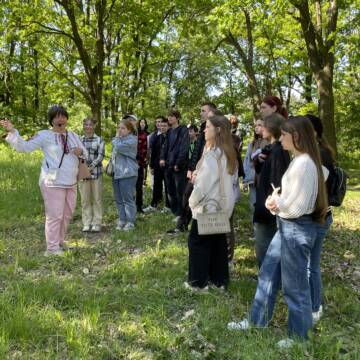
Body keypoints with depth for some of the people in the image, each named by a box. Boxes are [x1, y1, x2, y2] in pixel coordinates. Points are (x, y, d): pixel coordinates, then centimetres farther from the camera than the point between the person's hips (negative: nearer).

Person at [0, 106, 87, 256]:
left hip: (70, 182, 7)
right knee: (55, 216, -9)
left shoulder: (73, 135, 11)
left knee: (67, 214, 16)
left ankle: (60, 243, 32)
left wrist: (80, 151, -7)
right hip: (52, 183, -7)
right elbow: (24, 147, -11)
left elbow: (85, 153, 17)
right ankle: (52, 249, -3)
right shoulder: (44, 135, -6)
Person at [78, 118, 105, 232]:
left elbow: (101, 156, -7)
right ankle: (86, 223, 16)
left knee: (97, 198, 4)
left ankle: (97, 223, 13)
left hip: (96, 172, -2)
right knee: (85, 199, 6)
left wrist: (91, 166, -20)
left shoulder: (99, 140, 2)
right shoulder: (79, 140, 9)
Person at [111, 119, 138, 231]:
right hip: (116, 173, 8)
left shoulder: (132, 140, -9)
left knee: (128, 199, -4)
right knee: (119, 199, 12)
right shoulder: (119, 139, 17)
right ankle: (122, 220, 20)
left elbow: (119, 147, -22)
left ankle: (130, 221, 4)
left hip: (127, 174, -8)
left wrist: (116, 137, -7)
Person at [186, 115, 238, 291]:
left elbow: (205, 182, -19)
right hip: (223, 205, 8)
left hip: (207, 205, -8)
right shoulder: (227, 153, 8)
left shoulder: (211, 153, -20)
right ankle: (219, 279, 22)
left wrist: (193, 200, -5)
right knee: (218, 241, 14)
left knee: (198, 242, 4)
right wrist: (197, 175, 4)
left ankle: (198, 281, 12)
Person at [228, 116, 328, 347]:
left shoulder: (304, 163, -22)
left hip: (298, 229, -10)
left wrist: (276, 201, -6)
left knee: (294, 285, 6)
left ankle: (299, 336, 26)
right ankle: (257, 322, 35)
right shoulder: (299, 160, 9)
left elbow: (296, 206, -25)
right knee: (268, 274, 19)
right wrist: (276, 201, -1)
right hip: (287, 227, 10)